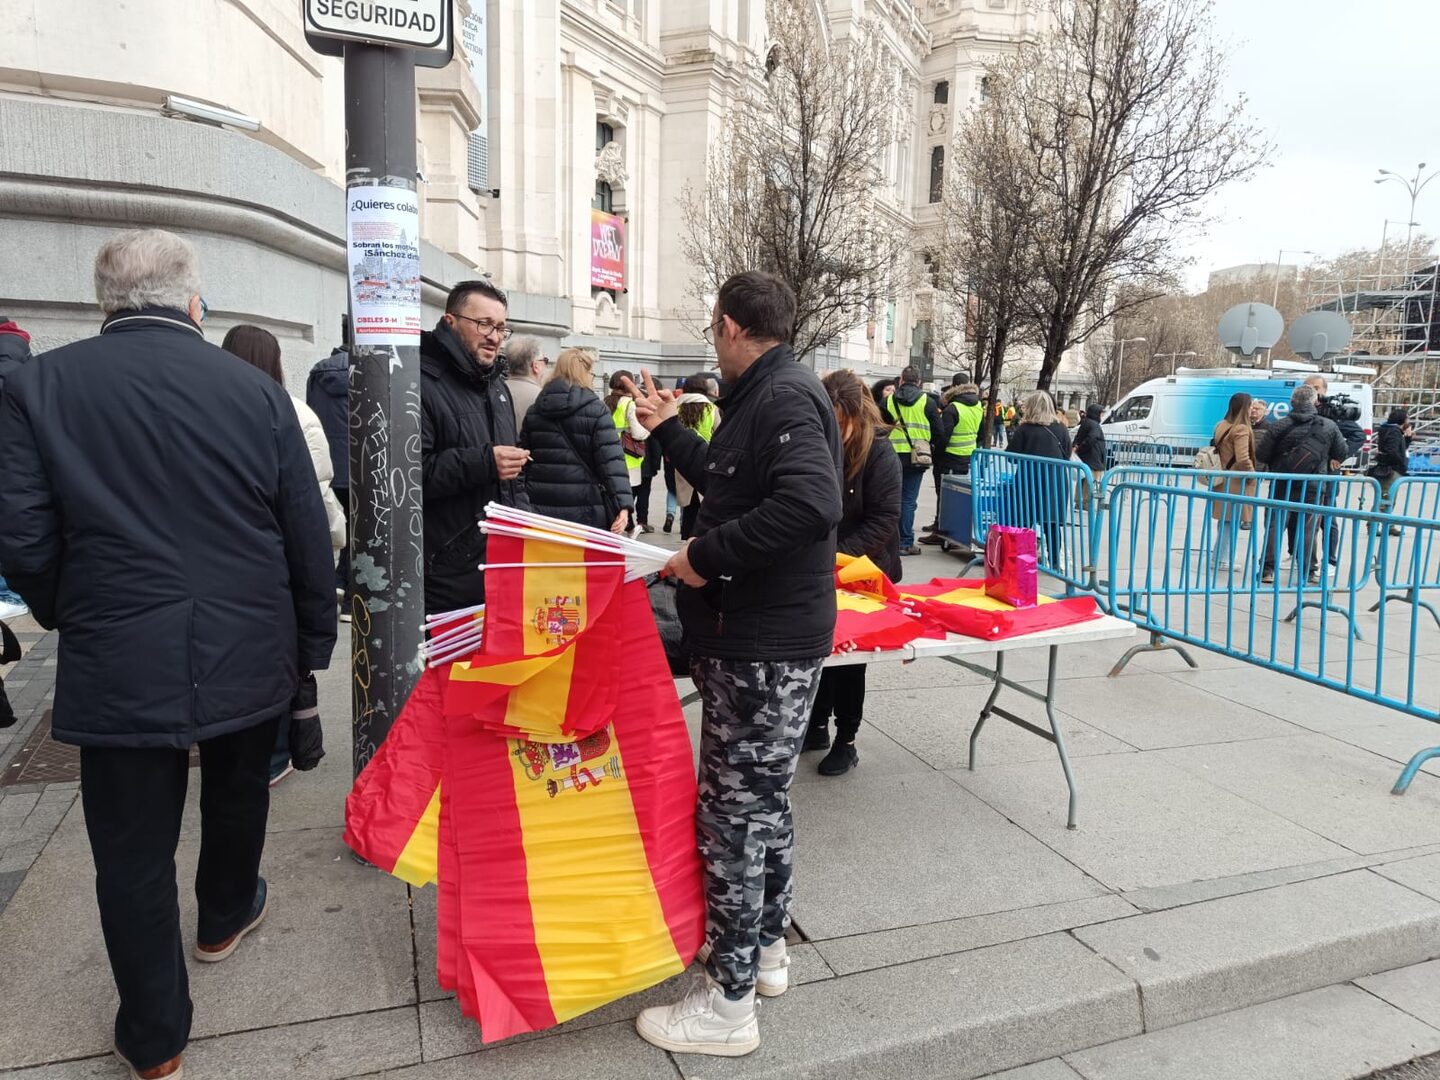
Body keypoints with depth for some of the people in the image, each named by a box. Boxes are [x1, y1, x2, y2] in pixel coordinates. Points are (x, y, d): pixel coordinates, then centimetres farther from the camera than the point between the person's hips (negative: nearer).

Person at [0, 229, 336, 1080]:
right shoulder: (257, 389, -5)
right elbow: (309, 538, -4)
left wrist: (74, 619, 14)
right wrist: (314, 642, 8)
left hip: (118, 665, -1)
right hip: (250, 654, 2)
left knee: (133, 848, 11)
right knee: (238, 792, 26)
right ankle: (227, 916, 51)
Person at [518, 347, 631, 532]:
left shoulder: (534, 410, 10)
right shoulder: (595, 410, -5)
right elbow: (611, 460, -14)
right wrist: (622, 504, -18)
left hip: (539, 508, 5)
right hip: (584, 510, -5)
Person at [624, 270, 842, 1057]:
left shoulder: (784, 397, -17)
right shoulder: (767, 396, 14)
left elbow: (809, 503, -33)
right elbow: (728, 485, 25)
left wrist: (707, 556, -25)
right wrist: (669, 430, 27)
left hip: (764, 647, -10)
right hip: (760, 637, 10)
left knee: (733, 811, -1)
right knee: (761, 800, 20)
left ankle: (727, 1005, 15)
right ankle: (765, 948, 38)